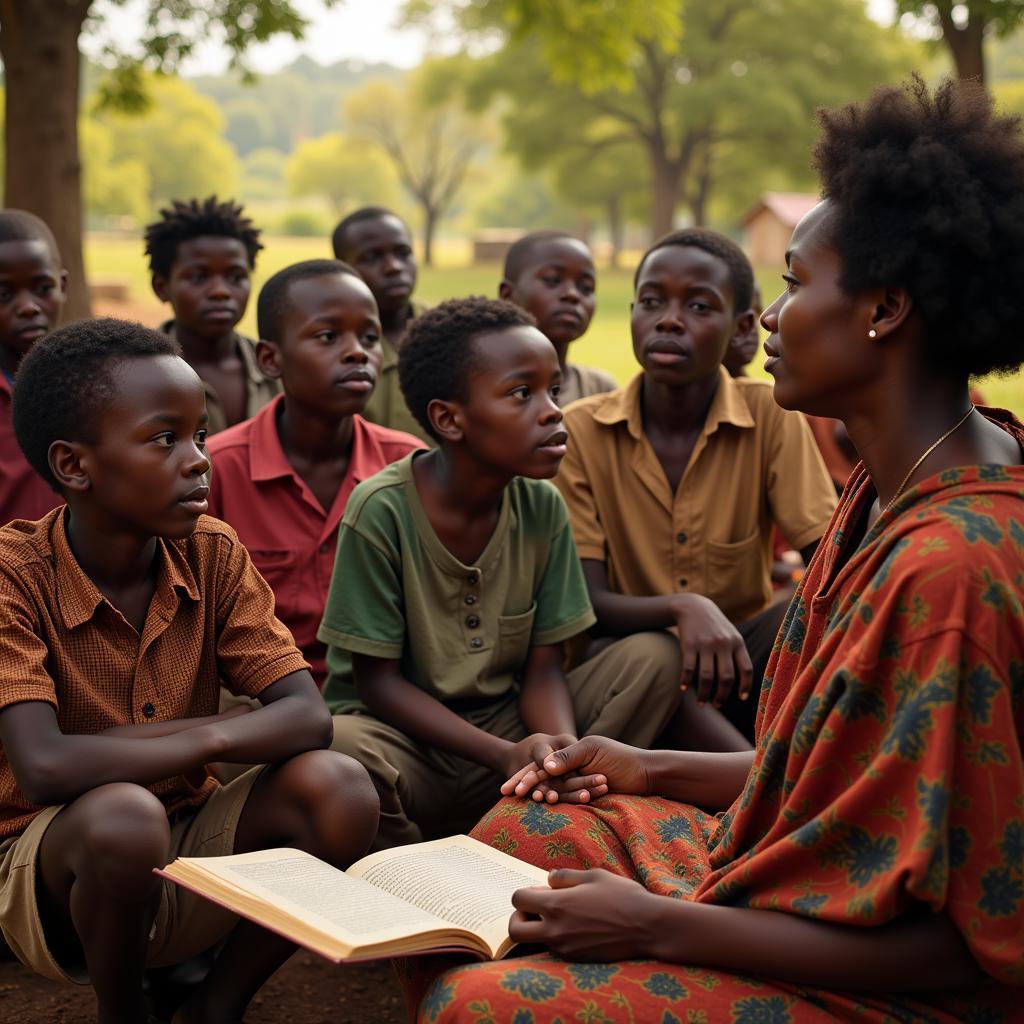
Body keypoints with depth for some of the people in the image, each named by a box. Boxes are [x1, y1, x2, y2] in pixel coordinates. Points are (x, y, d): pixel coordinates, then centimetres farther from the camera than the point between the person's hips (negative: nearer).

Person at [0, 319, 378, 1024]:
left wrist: (120, 742, -24)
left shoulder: (214, 554, -4)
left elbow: (308, 717, -13)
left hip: (190, 845, 4)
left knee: (336, 788, -21)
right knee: (123, 815, -36)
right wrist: (201, 738, -20)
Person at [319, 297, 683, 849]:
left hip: (503, 722, 5)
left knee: (654, 657, -13)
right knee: (342, 747, -39)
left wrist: (563, 749, -23)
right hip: (401, 734, -4)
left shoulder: (542, 506, -3)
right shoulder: (381, 510, -17)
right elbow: (377, 680, -14)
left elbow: (543, 665, 0)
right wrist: (506, 755, -26)